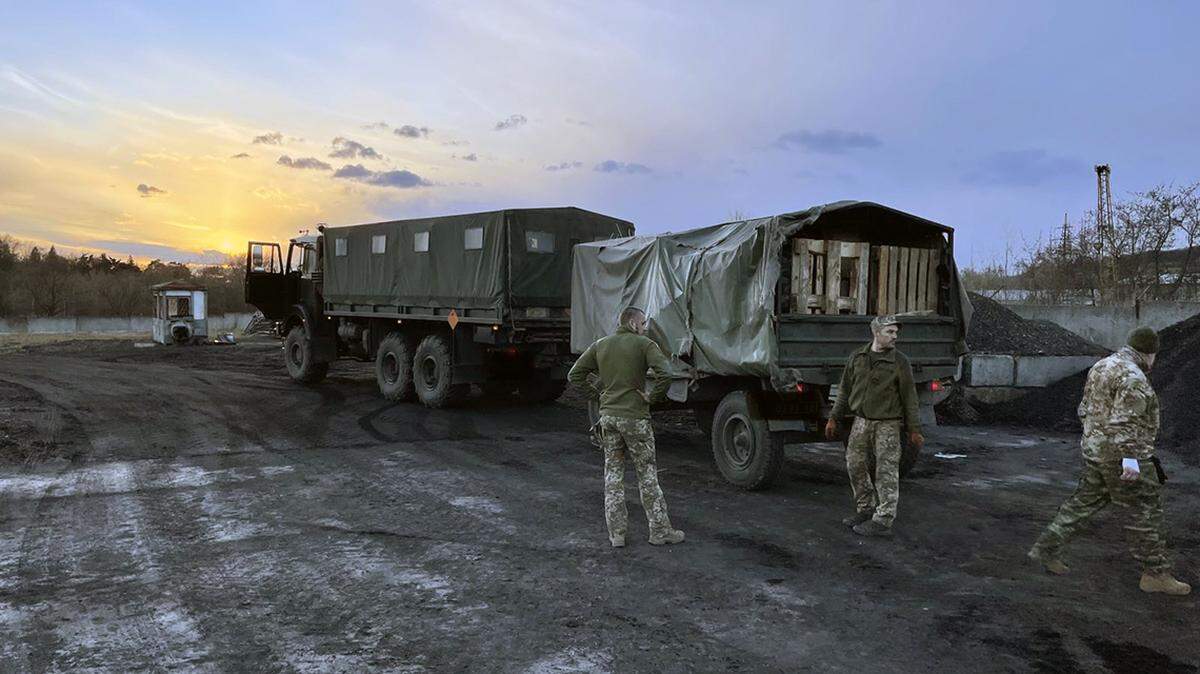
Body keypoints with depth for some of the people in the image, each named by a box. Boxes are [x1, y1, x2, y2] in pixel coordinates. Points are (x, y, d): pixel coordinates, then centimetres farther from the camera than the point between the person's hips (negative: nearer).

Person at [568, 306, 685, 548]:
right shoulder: (644, 344, -7)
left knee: (612, 475, 11)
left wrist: (598, 392, 11)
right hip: (634, 417, -4)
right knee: (647, 475, 6)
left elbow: (574, 375, 9)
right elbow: (664, 374, -22)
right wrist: (654, 397, -8)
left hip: (608, 416, 5)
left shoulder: (600, 345, 9)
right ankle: (660, 531, 13)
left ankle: (616, 533, 14)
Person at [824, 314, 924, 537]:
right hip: (861, 421, 4)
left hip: (888, 424, -4)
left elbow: (909, 397, -4)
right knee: (855, 464, 10)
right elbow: (845, 391, 9)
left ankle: (883, 521, 5)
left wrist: (914, 429, -5)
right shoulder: (856, 358, 3)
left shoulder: (900, 362, -6)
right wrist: (834, 418, 8)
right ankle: (865, 510, 26)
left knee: (886, 472, -1)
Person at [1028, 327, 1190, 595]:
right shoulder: (1133, 378, -18)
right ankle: (1156, 574, 11)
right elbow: (1125, 422, -25)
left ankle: (1046, 549, 16)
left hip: (1095, 449, 9)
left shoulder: (1102, 367, 11)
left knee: (1085, 502, 14)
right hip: (1120, 454, -9)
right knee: (1146, 512, 2)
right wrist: (1130, 459, -28)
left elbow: (1085, 409, 16)